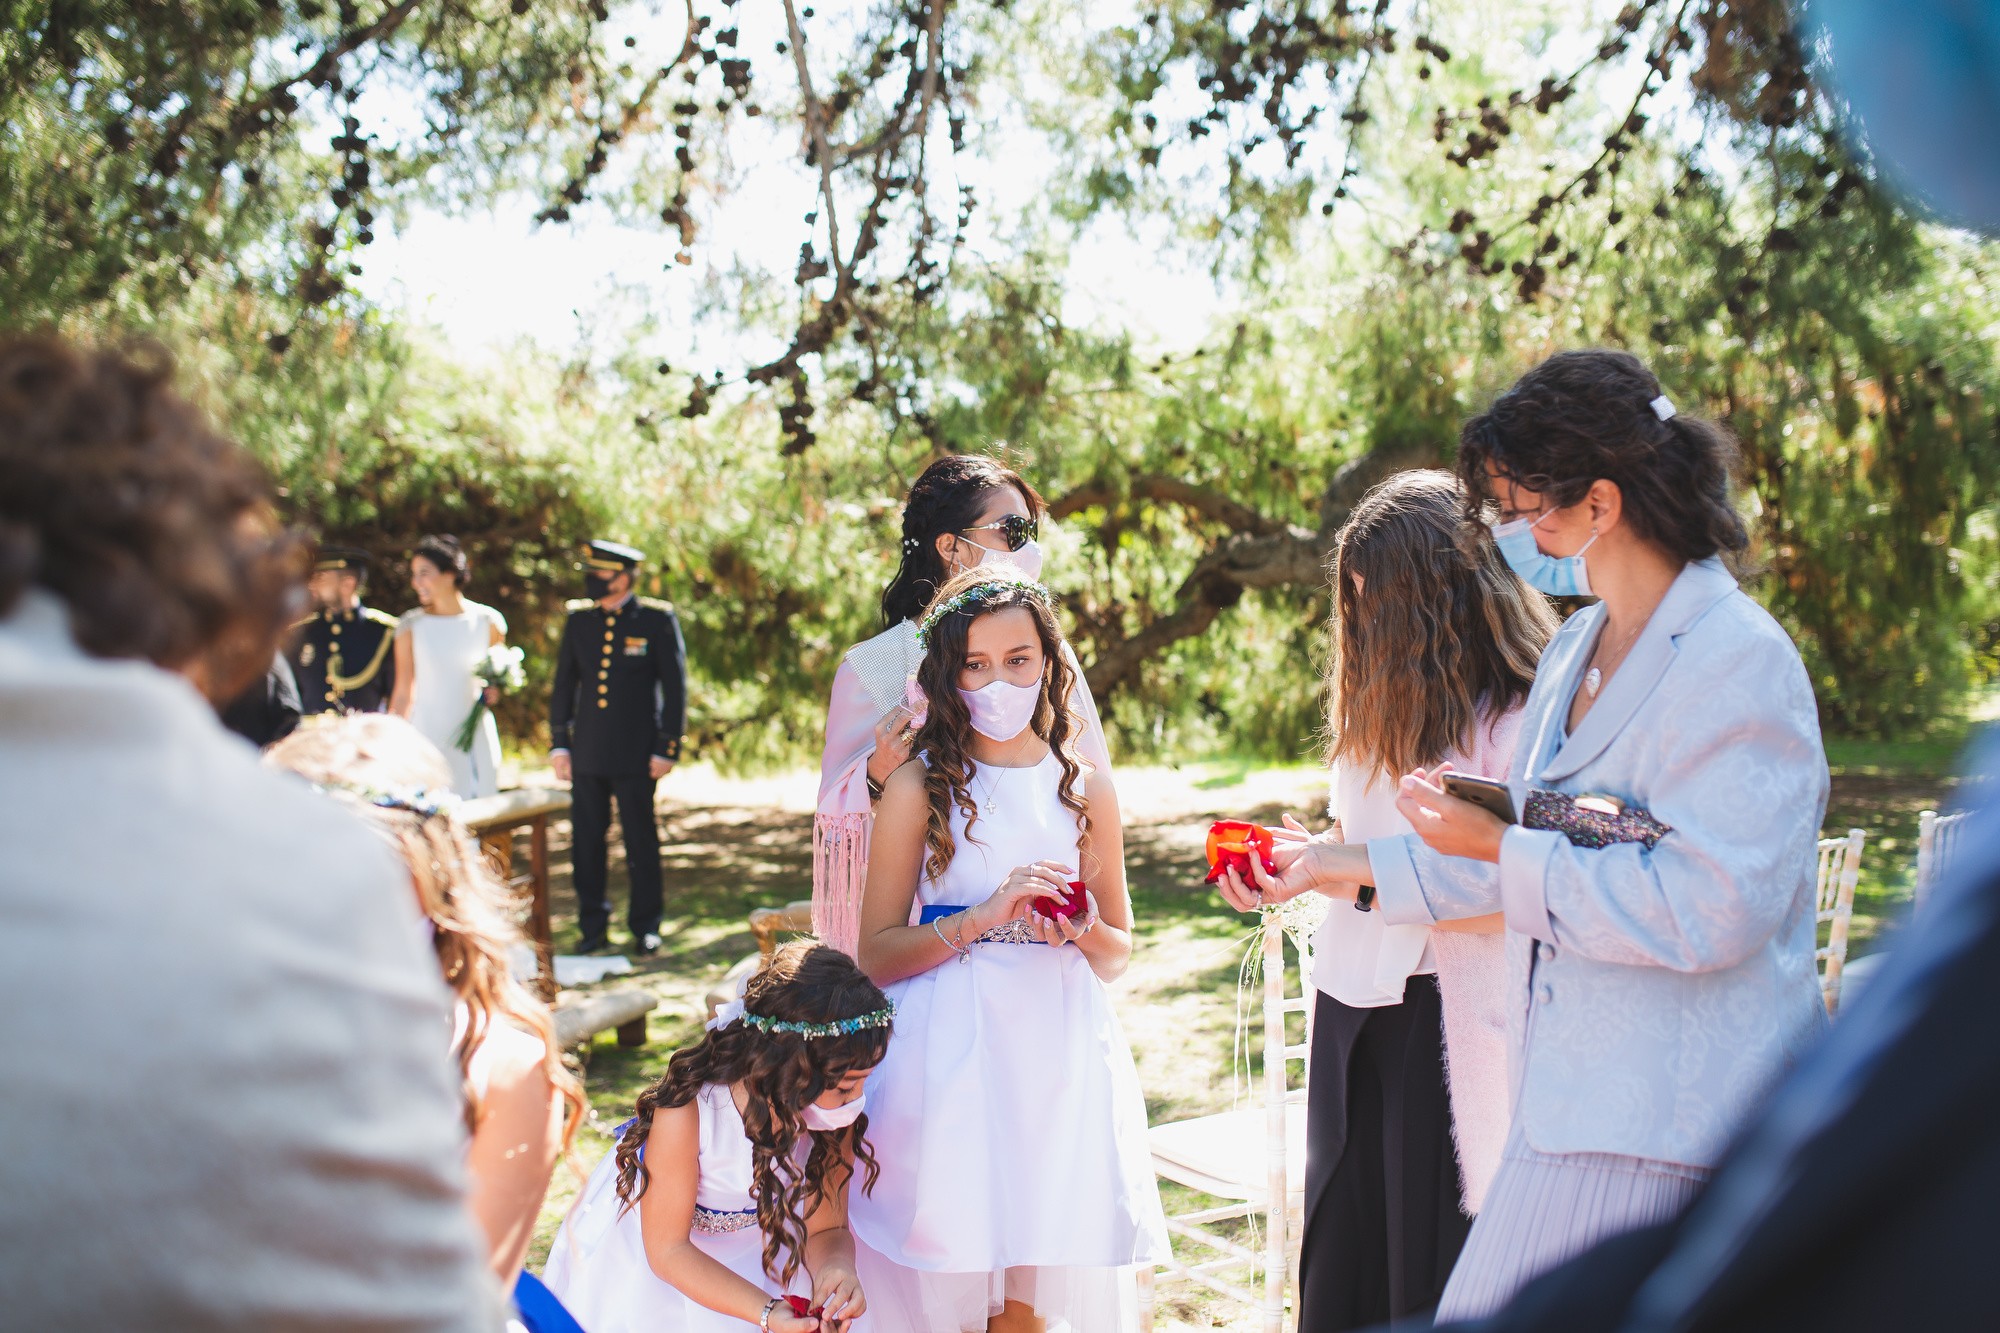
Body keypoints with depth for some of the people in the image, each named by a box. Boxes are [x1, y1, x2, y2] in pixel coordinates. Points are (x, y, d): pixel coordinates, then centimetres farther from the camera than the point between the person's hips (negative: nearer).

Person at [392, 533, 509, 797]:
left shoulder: (488, 622, 2)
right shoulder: (411, 625, 2)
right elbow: (403, 695, 6)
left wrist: (493, 690, -4)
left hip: (475, 739, 1)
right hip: (426, 735, 0)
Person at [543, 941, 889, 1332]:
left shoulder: (837, 1116, -23)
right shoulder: (686, 1112, -35)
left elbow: (826, 1227, -12)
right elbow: (667, 1249, -27)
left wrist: (838, 1265, -36)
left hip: (752, 1238, 3)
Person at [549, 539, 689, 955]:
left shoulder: (657, 620, -3)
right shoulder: (578, 619, 7)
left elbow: (675, 687, -1)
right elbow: (564, 684, 13)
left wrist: (667, 749, -5)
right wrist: (558, 744, 8)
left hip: (636, 754, -3)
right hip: (587, 753, 3)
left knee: (641, 841, 4)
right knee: (586, 841, 5)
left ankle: (645, 927, 16)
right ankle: (593, 927, 17)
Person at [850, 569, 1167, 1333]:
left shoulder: (1085, 788, 8)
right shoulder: (920, 788, 1)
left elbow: (1118, 956, 15)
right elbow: (876, 954, -3)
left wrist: (1082, 931, -7)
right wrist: (985, 916, -15)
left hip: (1059, 1059, 2)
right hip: (948, 1061, -2)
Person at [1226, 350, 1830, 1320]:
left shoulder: (1741, 661, -15)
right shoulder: (1573, 649, 13)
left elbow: (1710, 909, -22)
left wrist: (1499, 848, -18)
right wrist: (1354, 869, 17)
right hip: (1575, 1103, 8)